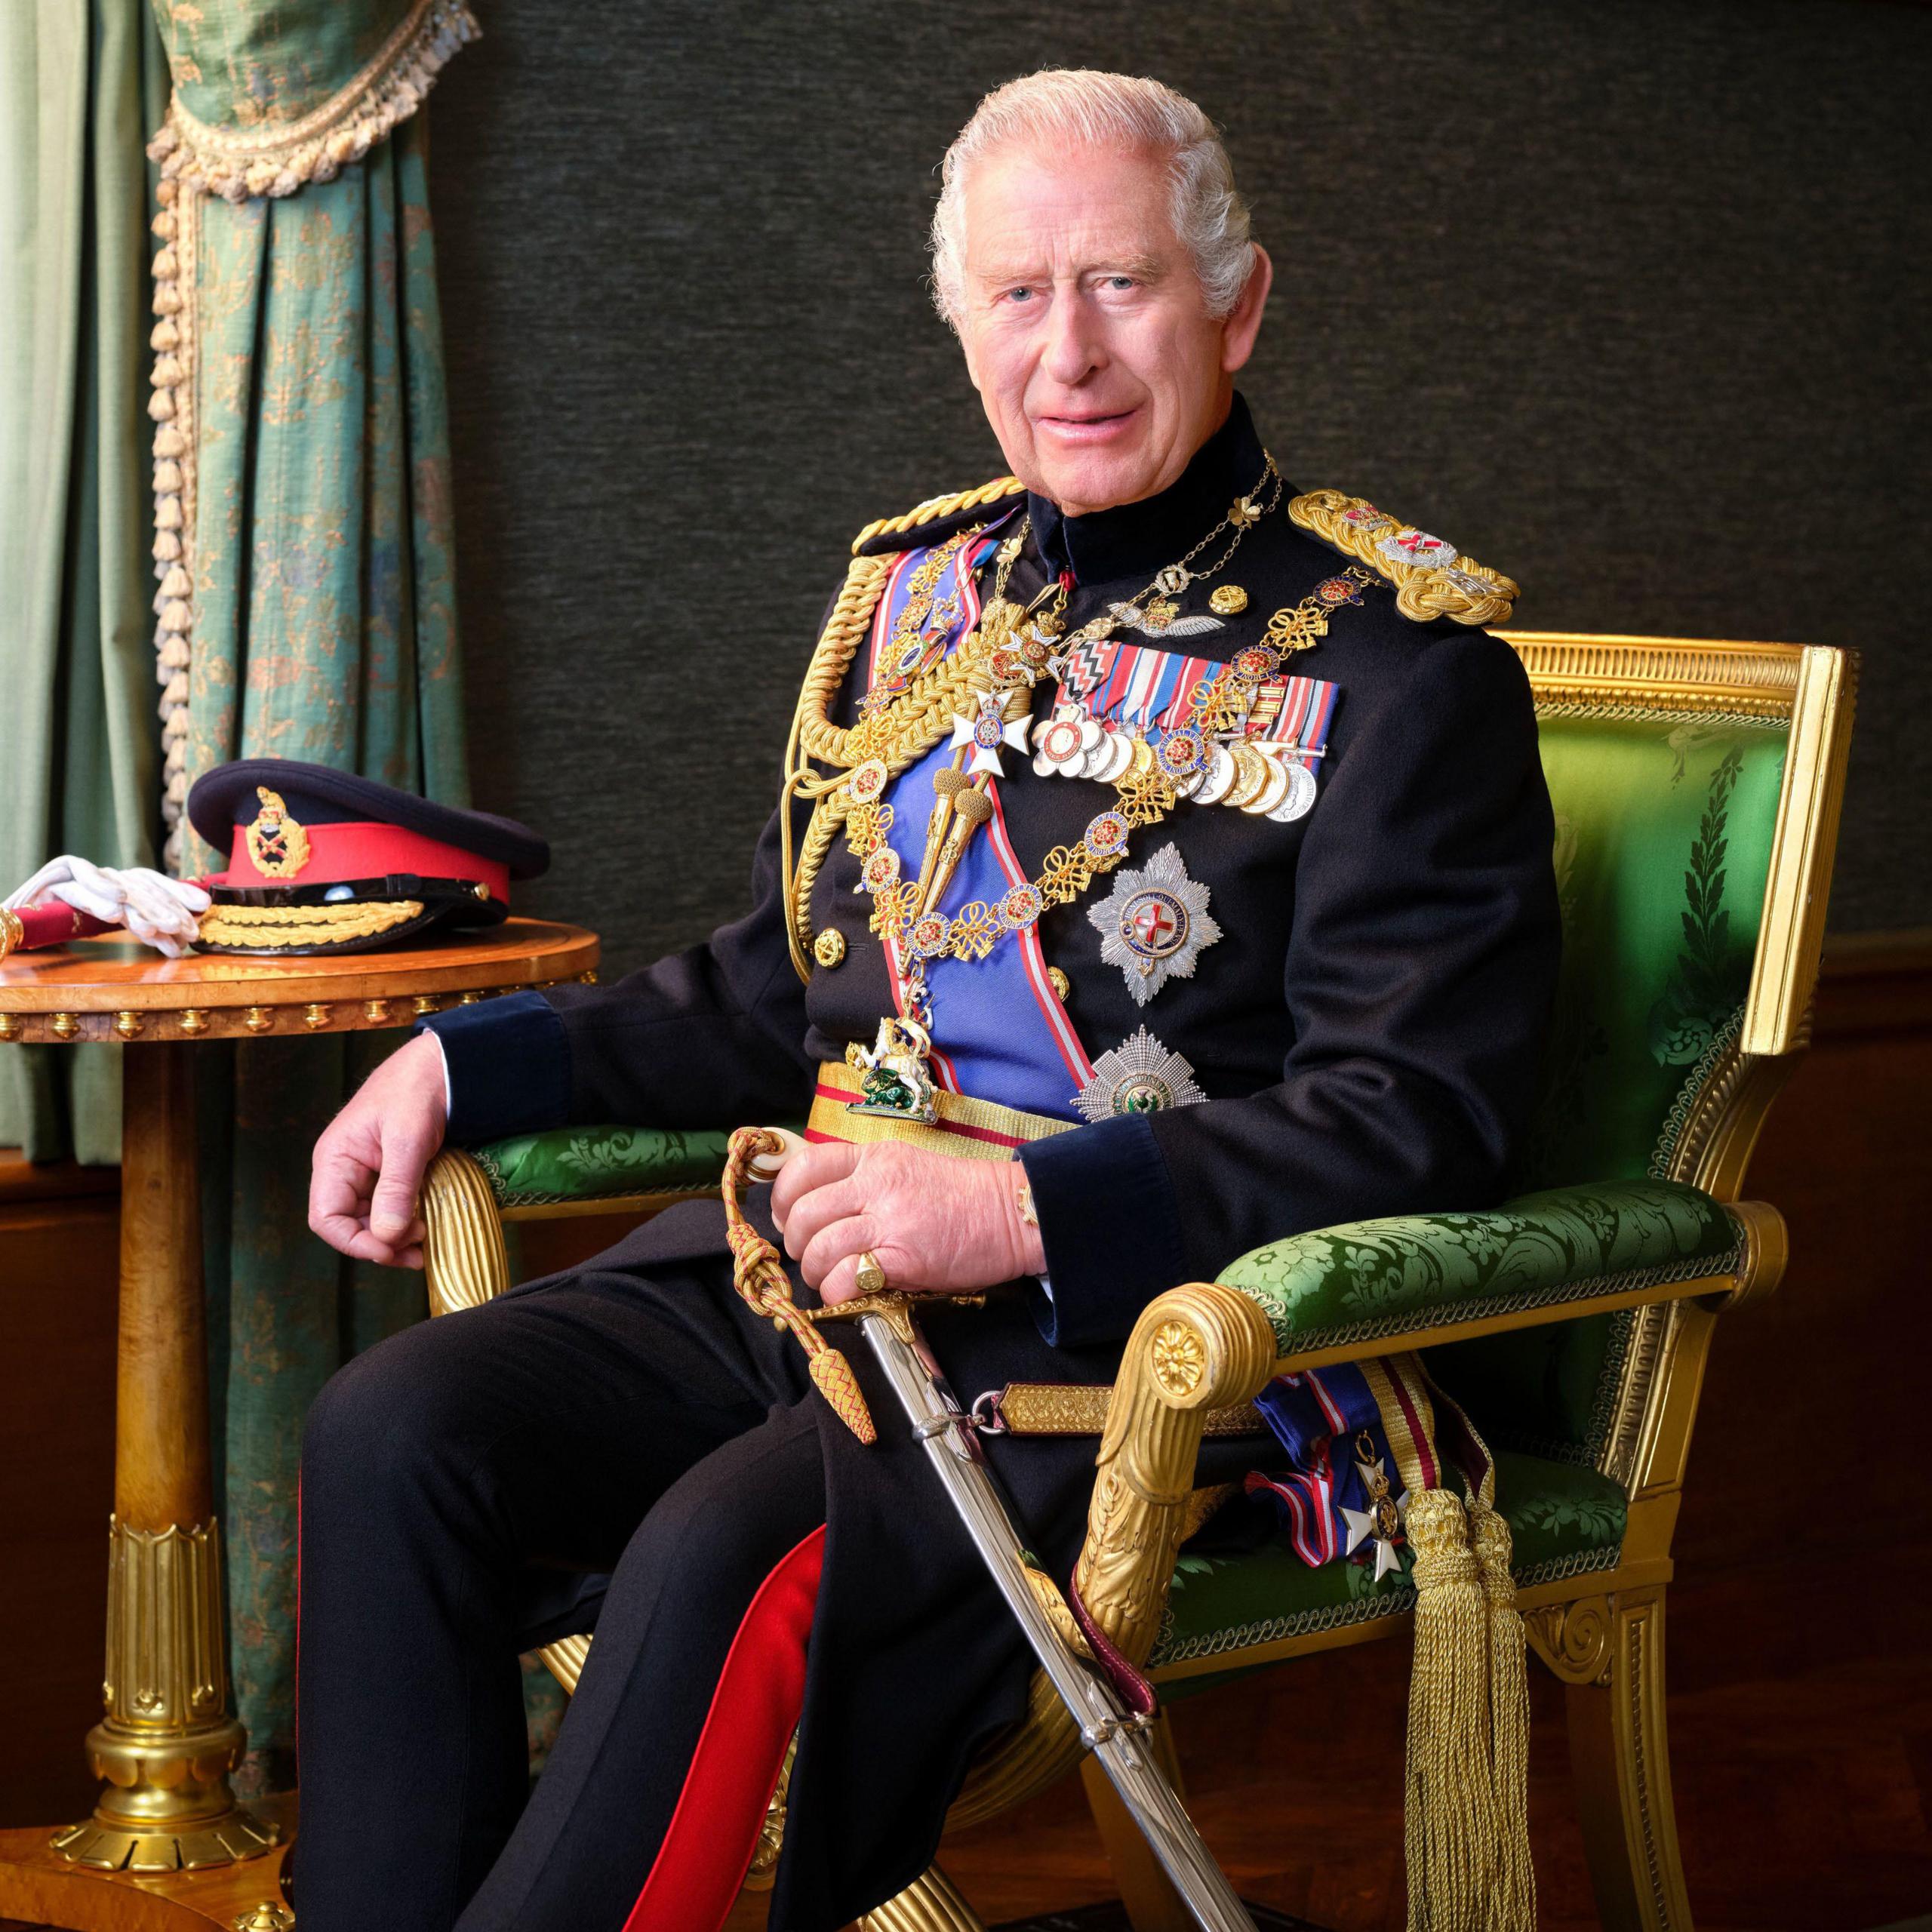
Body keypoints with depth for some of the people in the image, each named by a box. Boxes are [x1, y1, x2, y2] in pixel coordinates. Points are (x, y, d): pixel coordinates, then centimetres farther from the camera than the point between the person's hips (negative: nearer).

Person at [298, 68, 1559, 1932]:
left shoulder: (1392, 660, -3)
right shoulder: (912, 593, 17)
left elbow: (1414, 1118, -11)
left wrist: (1025, 1209, -22)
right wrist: (467, 1063, 12)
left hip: (1123, 1313, -6)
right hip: (817, 1258, 6)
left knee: (732, 1555, -32)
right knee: (393, 1431, -17)